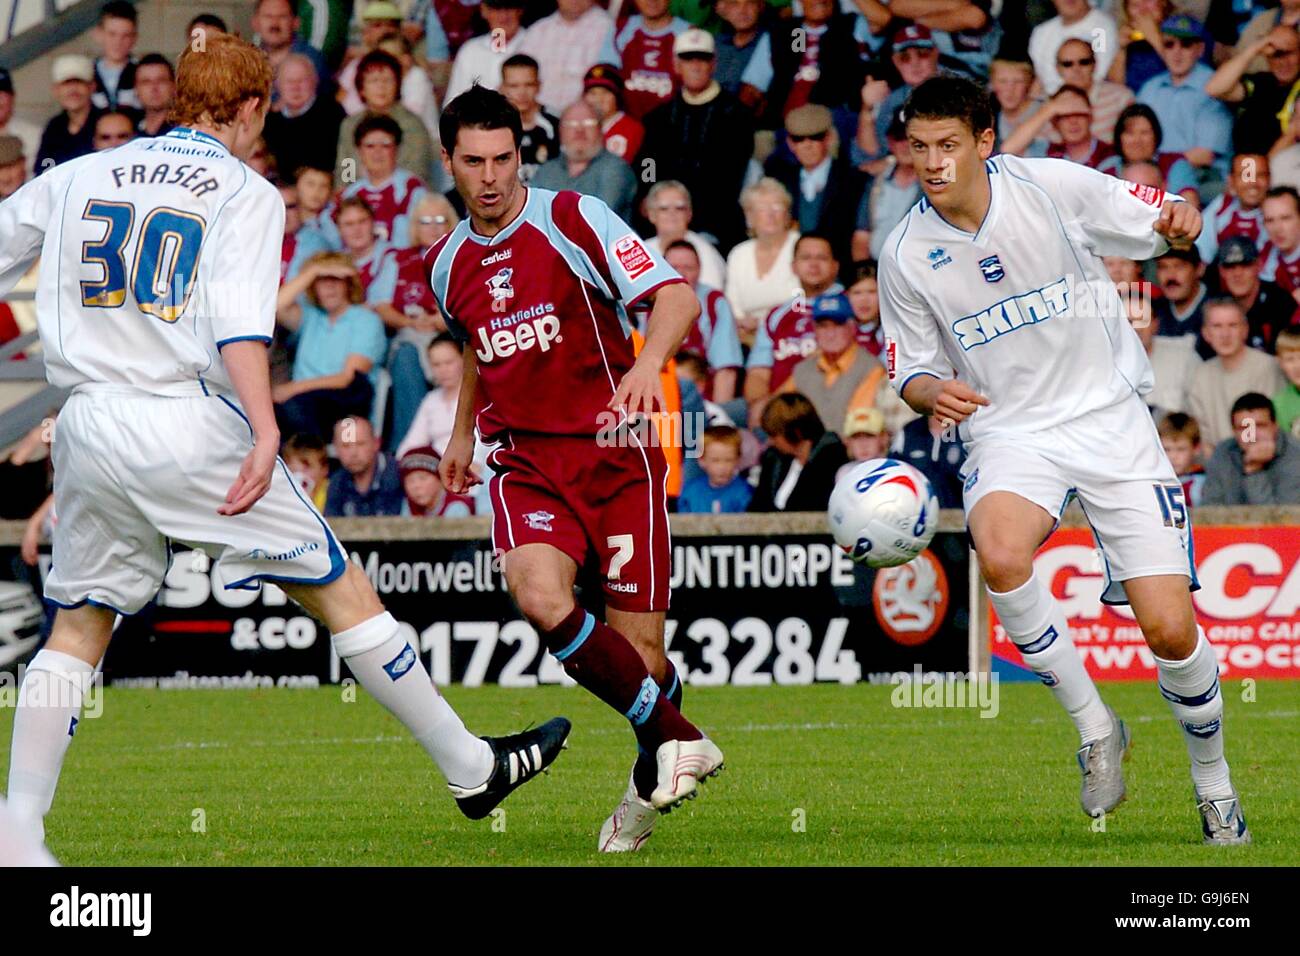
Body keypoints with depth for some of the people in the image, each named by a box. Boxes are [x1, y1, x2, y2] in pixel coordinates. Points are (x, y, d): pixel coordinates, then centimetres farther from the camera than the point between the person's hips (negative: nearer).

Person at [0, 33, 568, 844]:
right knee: (342, 591, 6)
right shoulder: (246, 193, 1)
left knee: (78, 628, 13)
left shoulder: (78, 177, 13)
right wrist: (264, 429, -24)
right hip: (190, 422, -4)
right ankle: (471, 769, 13)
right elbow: (238, 320, -14)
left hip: (88, 426, 4)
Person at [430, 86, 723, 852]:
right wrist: (463, 431, 34)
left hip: (617, 456, -3)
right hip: (528, 465, 3)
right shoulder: (449, 264, 11)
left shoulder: (575, 219, -6)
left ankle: (657, 765, 28)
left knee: (638, 654, -7)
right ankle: (677, 741, -10)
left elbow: (677, 295, -16)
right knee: (540, 598, -27)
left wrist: (649, 362, -34)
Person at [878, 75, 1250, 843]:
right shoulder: (907, 257, -5)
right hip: (1010, 432, 1)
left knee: (1170, 629, -8)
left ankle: (1214, 781, 20)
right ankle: (1095, 727, -13)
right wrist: (932, 391, -16)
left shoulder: (1054, 187, -10)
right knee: (1000, 554, -34)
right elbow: (910, 367, 8)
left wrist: (1183, 221, -26)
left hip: (1110, 417, -1)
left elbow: (1163, 221, -1)